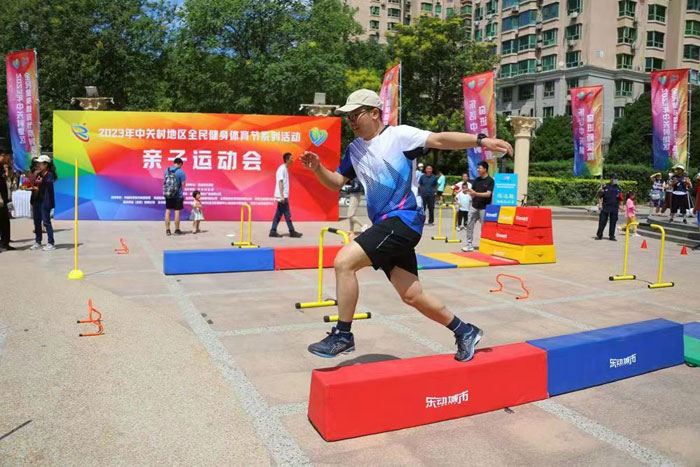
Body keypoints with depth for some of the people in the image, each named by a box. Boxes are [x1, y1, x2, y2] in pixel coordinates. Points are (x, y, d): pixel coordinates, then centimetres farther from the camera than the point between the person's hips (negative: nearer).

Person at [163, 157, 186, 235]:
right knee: (177, 211, 3)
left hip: (167, 194, 5)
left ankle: (167, 230, 13)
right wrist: (182, 193, 7)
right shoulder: (180, 172, -11)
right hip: (178, 195, -4)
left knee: (168, 211, 11)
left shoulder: (167, 170, 4)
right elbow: (183, 184, -9)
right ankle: (177, 230, 9)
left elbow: (164, 181, 12)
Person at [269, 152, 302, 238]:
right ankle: (292, 232, 1)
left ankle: (273, 231, 11)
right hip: (282, 196, -9)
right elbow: (280, 182, -17)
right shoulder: (282, 169, -12)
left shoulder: (285, 169, 16)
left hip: (283, 196, 9)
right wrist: (282, 196, -21)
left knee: (278, 214, 9)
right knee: (287, 214, -4)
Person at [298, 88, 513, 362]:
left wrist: (481, 140, -24)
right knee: (411, 295, 8)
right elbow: (336, 182, 20)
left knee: (344, 262, -18)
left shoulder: (399, 135, -4)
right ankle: (464, 331, 26)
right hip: (386, 225, 8)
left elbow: (440, 140, -13)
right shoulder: (354, 150, 16)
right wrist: (317, 168, 1)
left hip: (403, 219, -8)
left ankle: (342, 336, -5)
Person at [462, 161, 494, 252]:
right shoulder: (477, 180, 10)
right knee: (469, 225, 3)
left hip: (484, 208, -6)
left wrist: (476, 194, -25)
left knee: (484, 227, 1)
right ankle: (469, 245, 9)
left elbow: (488, 194, -17)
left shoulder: (490, 181, -7)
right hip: (474, 206, 6)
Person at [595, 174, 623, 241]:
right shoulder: (605, 187, 1)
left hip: (614, 209, 3)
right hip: (605, 207, -3)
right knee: (602, 221, -1)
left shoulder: (618, 189, 10)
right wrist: (600, 204, -6)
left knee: (613, 223, 5)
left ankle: (612, 236, 14)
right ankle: (599, 235, 6)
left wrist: (621, 206, 6)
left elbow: (620, 199, 14)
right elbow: (600, 196, 2)